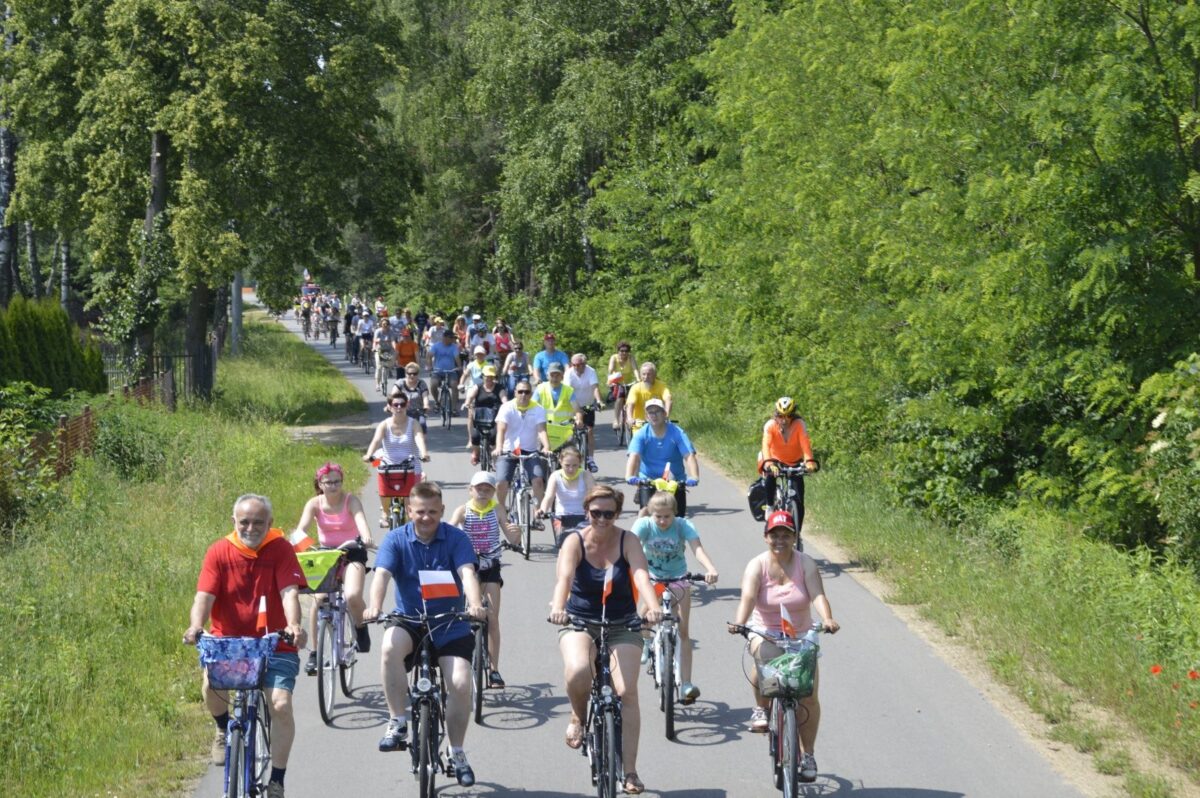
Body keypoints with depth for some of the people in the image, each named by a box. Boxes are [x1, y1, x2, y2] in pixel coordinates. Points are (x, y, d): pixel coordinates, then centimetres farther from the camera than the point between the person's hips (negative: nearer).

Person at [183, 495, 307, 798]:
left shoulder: (280, 549, -7)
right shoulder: (219, 552, -5)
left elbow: (290, 592, -17)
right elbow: (204, 596, -14)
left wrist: (294, 626, -37)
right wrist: (196, 626, -34)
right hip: (228, 641, 1)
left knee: (281, 705, -19)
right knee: (211, 684, -28)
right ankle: (224, 729, 8)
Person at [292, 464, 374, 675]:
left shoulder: (350, 500, -10)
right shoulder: (314, 504, -6)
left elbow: (360, 520, -29)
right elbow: (301, 529, -18)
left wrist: (366, 537, -50)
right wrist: (300, 539, -42)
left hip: (352, 553, -2)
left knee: (352, 596, -26)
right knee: (319, 598, -21)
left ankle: (360, 629, 9)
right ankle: (314, 653, -10)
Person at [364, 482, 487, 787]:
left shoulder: (456, 538, -5)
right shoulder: (396, 539, -4)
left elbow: (467, 573, -19)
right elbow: (382, 574, -17)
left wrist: (475, 604, -40)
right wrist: (374, 606, -38)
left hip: (450, 625, 0)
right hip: (408, 621, 0)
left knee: (460, 684, -17)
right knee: (390, 645, -34)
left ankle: (457, 753, 6)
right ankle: (398, 723, -21)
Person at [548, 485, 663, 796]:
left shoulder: (627, 541, -9)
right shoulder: (575, 541, -11)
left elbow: (641, 574, -25)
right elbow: (564, 576, -28)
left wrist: (652, 607, -45)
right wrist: (558, 607, -48)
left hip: (622, 625, 1)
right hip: (579, 622, -1)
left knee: (627, 691, -13)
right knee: (577, 672, -31)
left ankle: (630, 771, -5)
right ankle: (578, 717, 3)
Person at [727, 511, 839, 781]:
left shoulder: (805, 564, -7)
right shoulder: (757, 566, -8)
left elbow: (818, 595, -21)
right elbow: (747, 597, -24)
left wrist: (827, 619, -41)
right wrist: (739, 622, -44)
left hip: (800, 636, 1)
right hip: (765, 633, -1)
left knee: (808, 695, -8)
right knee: (764, 658, -35)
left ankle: (808, 755, 7)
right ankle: (761, 708, -9)